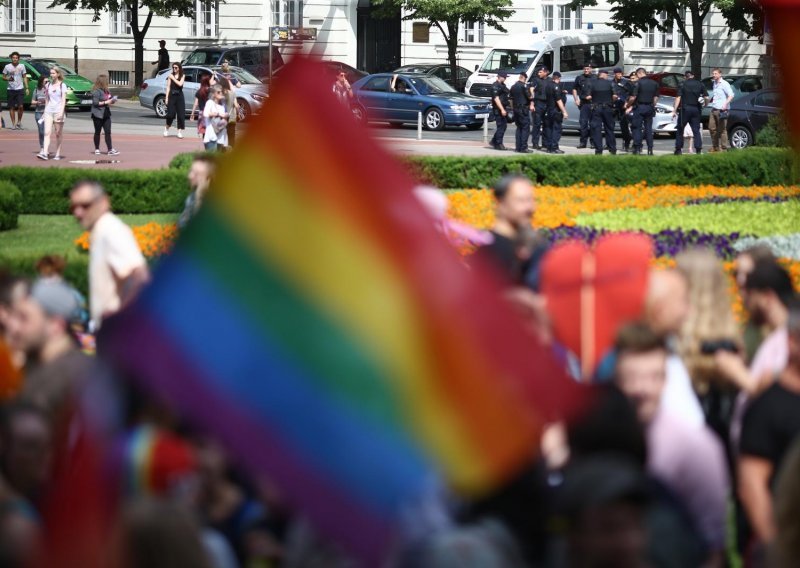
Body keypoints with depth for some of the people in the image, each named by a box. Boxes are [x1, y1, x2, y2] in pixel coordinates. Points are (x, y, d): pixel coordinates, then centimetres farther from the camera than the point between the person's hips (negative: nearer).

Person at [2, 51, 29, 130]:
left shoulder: (22, 66, 6)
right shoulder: (7, 67, 2)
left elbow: (24, 77, 10)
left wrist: (27, 88, 3)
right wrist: (8, 79, -15)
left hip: (20, 89, 0)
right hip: (11, 89, 0)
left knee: (20, 106, -11)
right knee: (12, 107, 3)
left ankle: (19, 122, 7)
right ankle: (13, 124, 10)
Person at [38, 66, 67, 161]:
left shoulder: (62, 86, -2)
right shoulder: (48, 85, 11)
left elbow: (63, 100, -9)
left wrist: (61, 112, -19)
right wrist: (45, 110, 15)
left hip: (58, 111, -3)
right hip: (49, 111, 3)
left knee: (58, 134, 4)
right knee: (47, 132, -10)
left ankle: (57, 154, 10)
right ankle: (44, 153, -20)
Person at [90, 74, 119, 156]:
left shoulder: (106, 90, 11)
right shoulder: (96, 91, -14)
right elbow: (95, 103, -19)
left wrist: (112, 100, 2)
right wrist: (106, 102, -20)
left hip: (106, 114, 7)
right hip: (98, 115, -7)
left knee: (108, 132, -1)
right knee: (97, 132, 5)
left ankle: (110, 149, -5)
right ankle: (97, 149, 15)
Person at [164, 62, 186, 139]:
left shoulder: (182, 76, 5)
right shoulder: (170, 75, 6)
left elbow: (180, 84, -12)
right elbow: (168, 87, 4)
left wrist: (173, 78, -10)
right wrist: (167, 98, -1)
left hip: (179, 96, 0)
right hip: (172, 95, 0)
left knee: (180, 114, -3)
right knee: (170, 114, -6)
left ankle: (180, 131, 2)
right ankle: (167, 128, 16)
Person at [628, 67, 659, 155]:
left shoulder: (638, 83, -10)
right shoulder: (654, 83, 7)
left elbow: (633, 98, -13)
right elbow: (656, 98, 10)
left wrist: (628, 104, 2)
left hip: (639, 107, -5)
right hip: (650, 108, 5)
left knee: (637, 128, 1)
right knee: (649, 129, 8)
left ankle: (637, 149, -3)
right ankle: (650, 149, 5)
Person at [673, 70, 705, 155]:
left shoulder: (683, 84, -3)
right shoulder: (700, 84, 5)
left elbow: (678, 98, -8)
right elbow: (705, 97, 3)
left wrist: (675, 110, -8)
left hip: (685, 109, -3)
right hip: (696, 109, 3)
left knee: (680, 129, 8)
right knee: (696, 130, 5)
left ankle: (678, 149, 6)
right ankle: (698, 149, -4)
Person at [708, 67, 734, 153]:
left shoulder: (724, 84, -8)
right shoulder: (714, 83, 17)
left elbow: (731, 95, -16)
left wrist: (725, 103, -27)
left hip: (721, 110, -8)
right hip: (714, 109, 8)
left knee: (722, 130, -5)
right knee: (712, 128, 10)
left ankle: (724, 148, 0)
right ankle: (715, 147, 21)